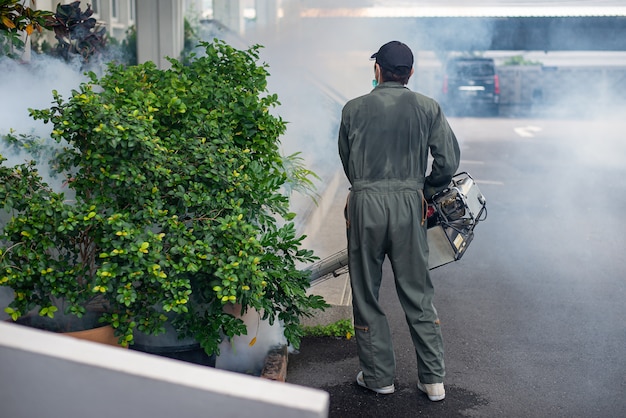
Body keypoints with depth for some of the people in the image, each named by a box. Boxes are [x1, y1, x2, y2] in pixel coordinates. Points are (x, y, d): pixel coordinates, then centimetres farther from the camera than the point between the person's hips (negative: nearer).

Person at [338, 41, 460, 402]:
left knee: (366, 294, 11)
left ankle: (378, 376, 18)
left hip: (365, 204, -1)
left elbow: (348, 162, 10)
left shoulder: (354, 109, 1)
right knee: (418, 294, 11)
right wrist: (425, 192, 12)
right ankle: (434, 378, 14)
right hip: (409, 203, 1)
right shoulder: (428, 109, 2)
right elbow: (449, 161, -3)